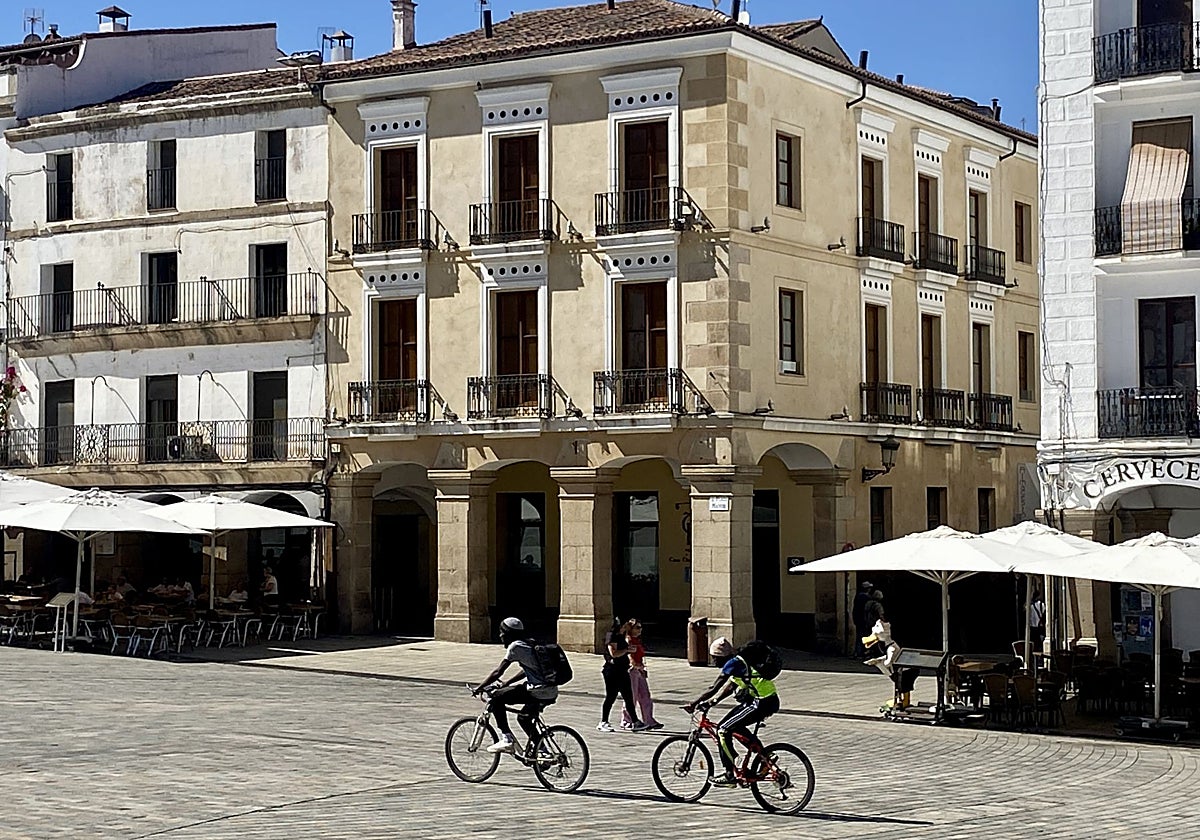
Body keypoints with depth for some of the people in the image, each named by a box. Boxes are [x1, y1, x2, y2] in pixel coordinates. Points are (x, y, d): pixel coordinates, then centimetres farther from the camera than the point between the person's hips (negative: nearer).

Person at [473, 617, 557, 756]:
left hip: (538, 692, -9)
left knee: (496, 699, -4)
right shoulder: (529, 644, 18)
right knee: (523, 717, 28)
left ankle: (507, 739, -6)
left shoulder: (515, 647, -8)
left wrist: (478, 689, -1)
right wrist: (507, 683, 30)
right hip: (552, 692, 9)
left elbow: (498, 673, -9)